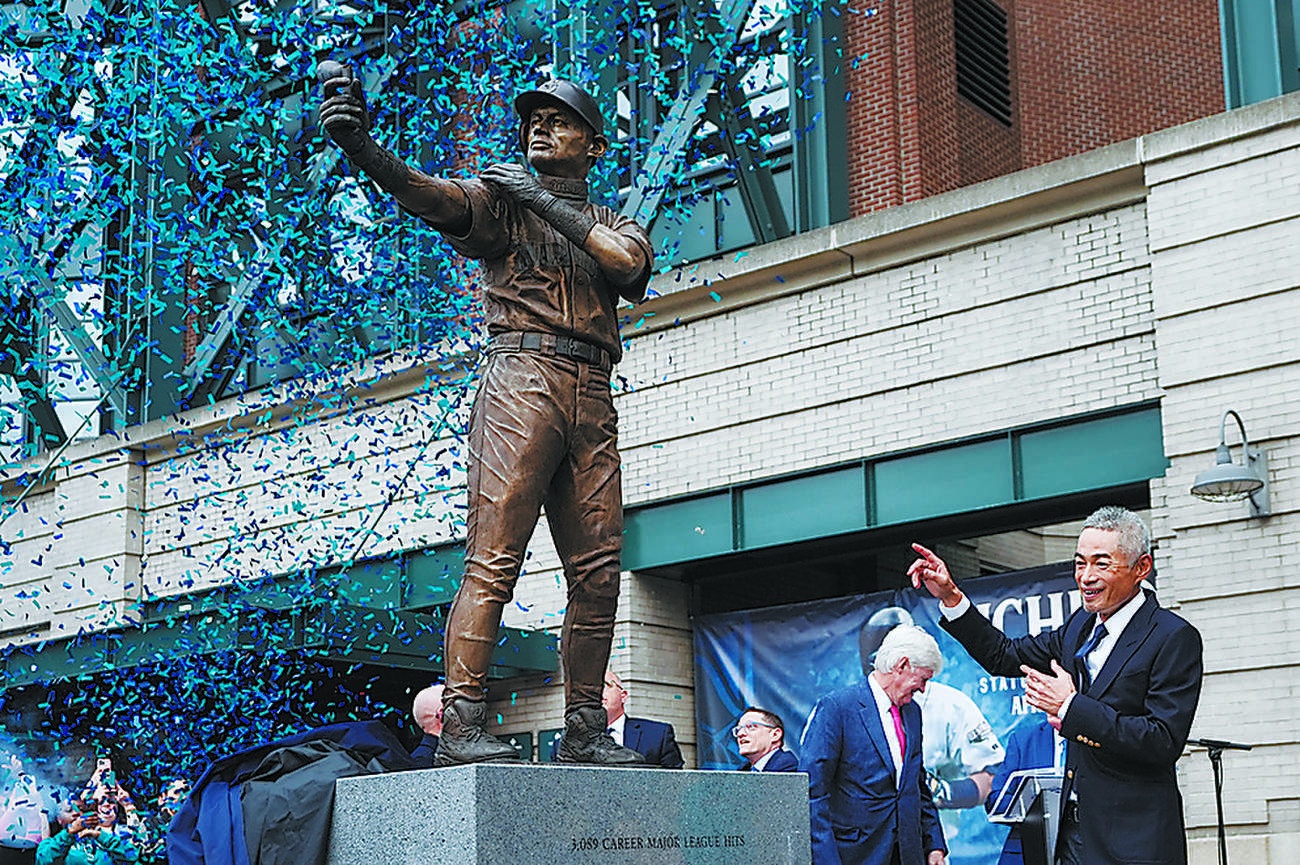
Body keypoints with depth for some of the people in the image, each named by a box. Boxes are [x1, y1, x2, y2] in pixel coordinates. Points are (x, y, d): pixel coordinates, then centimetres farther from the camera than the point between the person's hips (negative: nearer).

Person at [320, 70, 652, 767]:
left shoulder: (614, 225, 23)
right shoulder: (499, 197, 12)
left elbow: (629, 263, -2)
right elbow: (433, 195, -9)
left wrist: (542, 199, -2)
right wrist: (362, 149, -27)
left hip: (593, 401, 5)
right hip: (522, 377, -4)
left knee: (598, 574, 1)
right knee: (493, 559, -14)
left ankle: (583, 731, 7)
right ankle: (461, 726, -16)